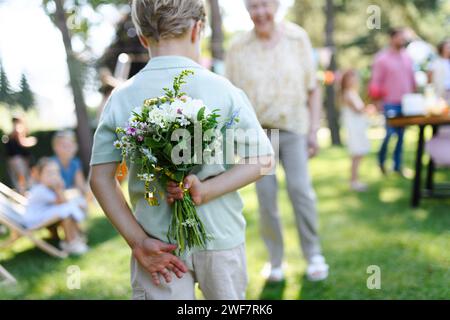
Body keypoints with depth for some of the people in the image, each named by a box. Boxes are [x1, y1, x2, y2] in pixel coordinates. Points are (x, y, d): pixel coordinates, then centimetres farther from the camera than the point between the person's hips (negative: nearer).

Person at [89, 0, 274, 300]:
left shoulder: (121, 98, -5)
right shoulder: (223, 90, -9)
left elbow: (100, 178, -7)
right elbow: (262, 159, -8)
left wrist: (138, 242, -8)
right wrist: (206, 191, -15)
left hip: (156, 243, 1)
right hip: (220, 236, 0)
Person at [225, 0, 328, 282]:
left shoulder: (297, 37, -2)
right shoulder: (238, 48, -2)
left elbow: (312, 88, 2)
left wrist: (314, 129, -2)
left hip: (294, 127, 0)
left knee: (301, 189, -8)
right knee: (266, 196, 2)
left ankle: (313, 254, 10)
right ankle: (275, 259, 16)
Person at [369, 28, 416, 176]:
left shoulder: (407, 57, 12)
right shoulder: (382, 59, -5)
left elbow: (412, 78, 18)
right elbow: (375, 82, -7)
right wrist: (378, 101, -14)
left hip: (406, 102, 5)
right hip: (390, 103, -5)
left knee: (401, 135, 6)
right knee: (390, 133, -9)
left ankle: (397, 165, 15)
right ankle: (381, 159, 15)